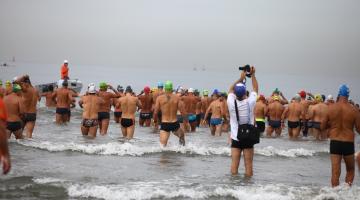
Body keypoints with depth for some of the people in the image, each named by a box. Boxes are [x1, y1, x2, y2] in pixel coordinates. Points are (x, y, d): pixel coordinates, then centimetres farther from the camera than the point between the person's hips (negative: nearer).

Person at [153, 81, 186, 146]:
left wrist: (155, 119, 19)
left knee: (162, 145, -5)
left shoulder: (159, 98, -2)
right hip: (174, 123, 1)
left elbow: (155, 112, -1)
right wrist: (185, 118, 16)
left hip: (164, 124, -1)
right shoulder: (177, 98, -2)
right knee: (182, 136, 32)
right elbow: (182, 110, -2)